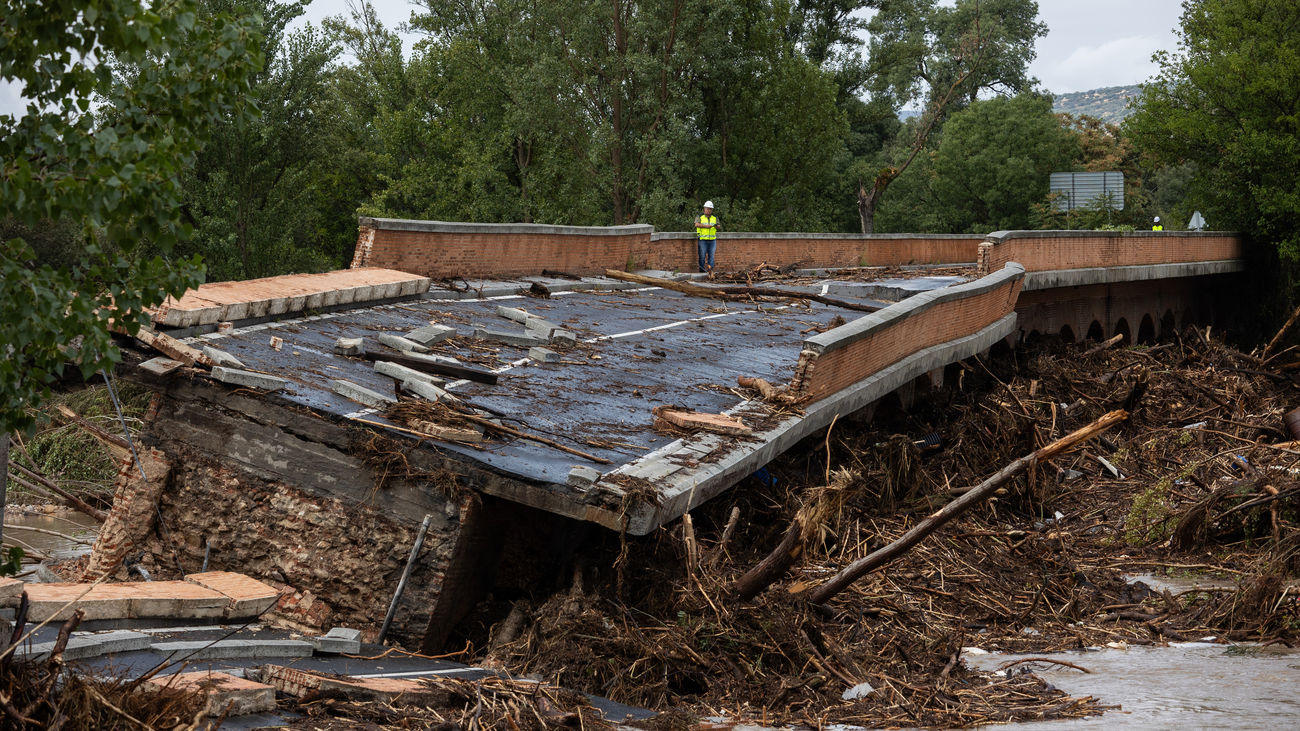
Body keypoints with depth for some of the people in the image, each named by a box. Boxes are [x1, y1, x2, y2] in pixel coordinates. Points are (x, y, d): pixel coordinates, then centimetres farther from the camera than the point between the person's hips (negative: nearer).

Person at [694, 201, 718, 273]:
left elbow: (718, 227, -1)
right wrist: (706, 226, -23)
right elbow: (697, 225, -14)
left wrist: (716, 226, -24)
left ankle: (710, 271, 1)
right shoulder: (700, 218, 4)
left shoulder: (715, 218, 11)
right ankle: (702, 271, 1)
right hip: (702, 240, -2)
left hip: (712, 240, 2)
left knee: (711, 256, 0)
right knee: (702, 257, -3)